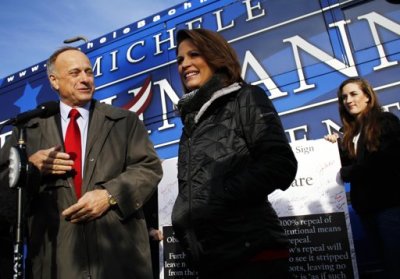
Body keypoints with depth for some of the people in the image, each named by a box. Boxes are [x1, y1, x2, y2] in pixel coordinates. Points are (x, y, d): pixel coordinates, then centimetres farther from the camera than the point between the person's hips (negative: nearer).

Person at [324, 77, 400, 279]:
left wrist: (347, 172, -9)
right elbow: (348, 165, 12)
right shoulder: (350, 133, 14)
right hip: (365, 205, 7)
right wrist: (338, 146, 1)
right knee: (384, 259, 15)